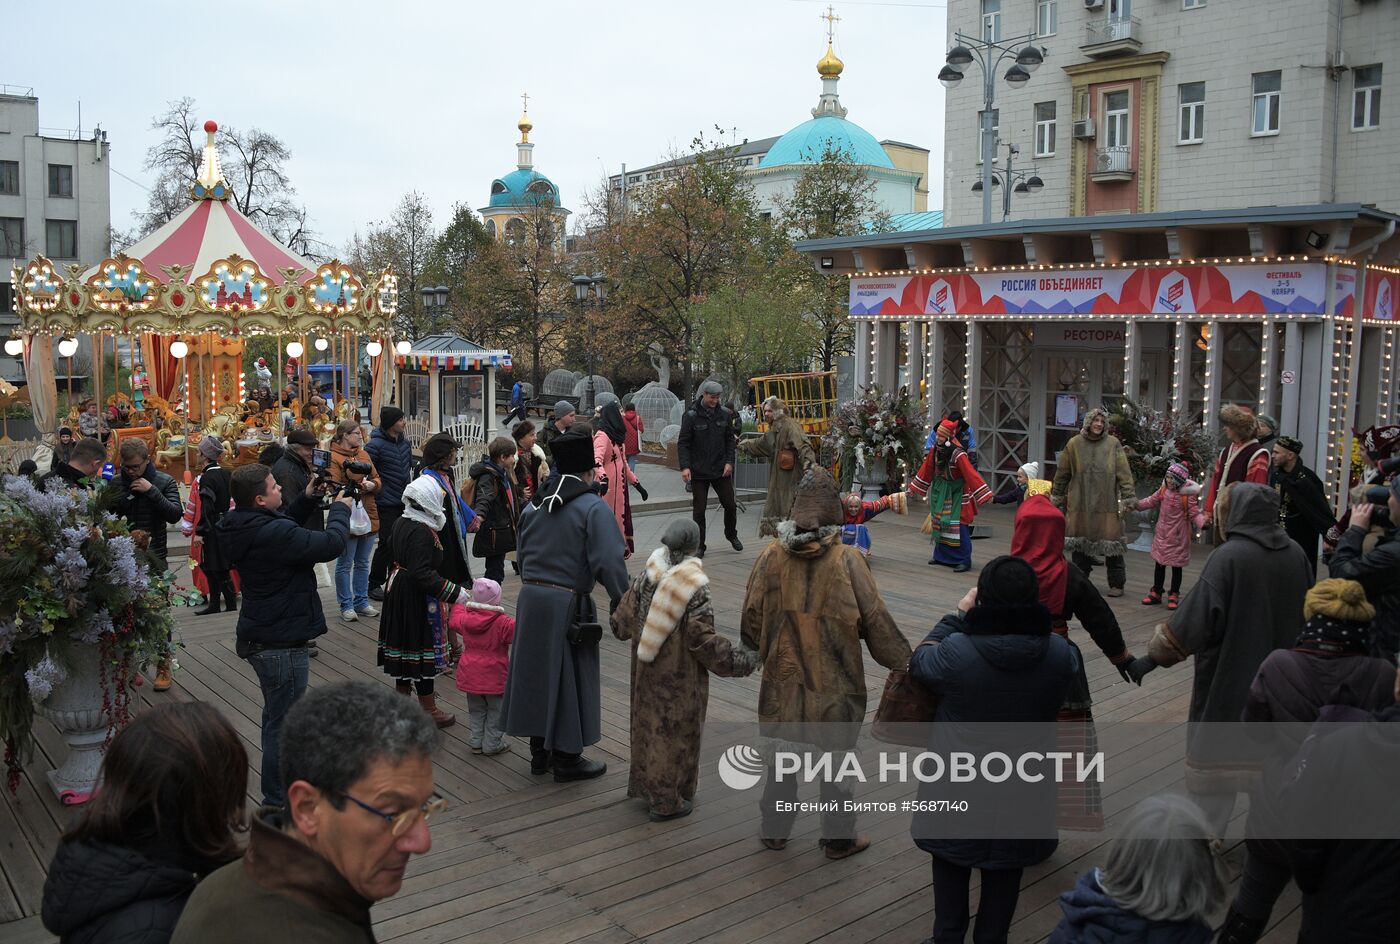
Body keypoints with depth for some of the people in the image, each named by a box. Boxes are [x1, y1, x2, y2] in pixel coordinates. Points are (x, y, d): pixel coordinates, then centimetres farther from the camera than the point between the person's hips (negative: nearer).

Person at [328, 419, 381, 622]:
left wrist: (371, 485, -7)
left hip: (369, 516, 7)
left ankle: (361, 602, 26)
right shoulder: (333, 458, -10)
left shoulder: (364, 455, 12)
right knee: (345, 565, 4)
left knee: (363, 563, 16)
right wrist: (357, 487, -26)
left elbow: (377, 478, 14)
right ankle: (346, 606, 13)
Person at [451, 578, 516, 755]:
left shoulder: (465, 618, -1)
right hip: (494, 677, -5)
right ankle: (492, 745, 13)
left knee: (476, 710, 19)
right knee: (495, 712, 8)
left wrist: (459, 603, 37)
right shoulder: (503, 622, -18)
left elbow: (454, 620, 20)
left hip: (470, 674, 5)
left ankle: (475, 742, 23)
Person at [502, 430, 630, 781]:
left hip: (529, 599, 7)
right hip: (568, 605, -7)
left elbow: (522, 554, 16)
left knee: (537, 672, 17)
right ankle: (567, 759, 17)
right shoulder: (594, 508, -12)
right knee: (569, 678, 6)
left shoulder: (533, 506, 10)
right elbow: (609, 563, -18)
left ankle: (539, 752, 29)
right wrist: (622, 603, -8)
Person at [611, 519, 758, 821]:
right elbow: (703, 639, -21)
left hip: (646, 671, 6)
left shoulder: (646, 578, -4)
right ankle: (666, 801, 18)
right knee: (675, 731, 7)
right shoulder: (694, 587, -20)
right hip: (679, 675, -6)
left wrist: (616, 625, 29)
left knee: (649, 721, 21)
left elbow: (622, 621, 4)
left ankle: (644, 783, 37)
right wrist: (742, 661, -11)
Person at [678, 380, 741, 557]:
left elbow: (730, 440, 7)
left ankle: (731, 535, 34)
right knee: (699, 510, 3)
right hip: (699, 472, -3)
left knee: (730, 505, 9)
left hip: (721, 470, 3)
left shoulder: (724, 413, 1)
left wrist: (729, 462, -4)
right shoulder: (691, 416, -9)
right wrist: (685, 467, -18)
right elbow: (683, 443, -8)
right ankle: (699, 546, 15)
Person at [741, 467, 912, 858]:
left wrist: (761, 651, 18)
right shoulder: (847, 560, -17)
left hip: (783, 678, 2)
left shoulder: (772, 555, -9)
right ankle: (839, 837, 27)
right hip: (835, 682, -2)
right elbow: (876, 621, -12)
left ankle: (774, 830, 31)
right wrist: (905, 662, 1)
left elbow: (751, 618, -2)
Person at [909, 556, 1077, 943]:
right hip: (1021, 791, 2)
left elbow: (919, 664, -7)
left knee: (951, 861, 21)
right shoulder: (1060, 653, -18)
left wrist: (958, 616, -2)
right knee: (1006, 868, 21)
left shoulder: (956, 650, -28)